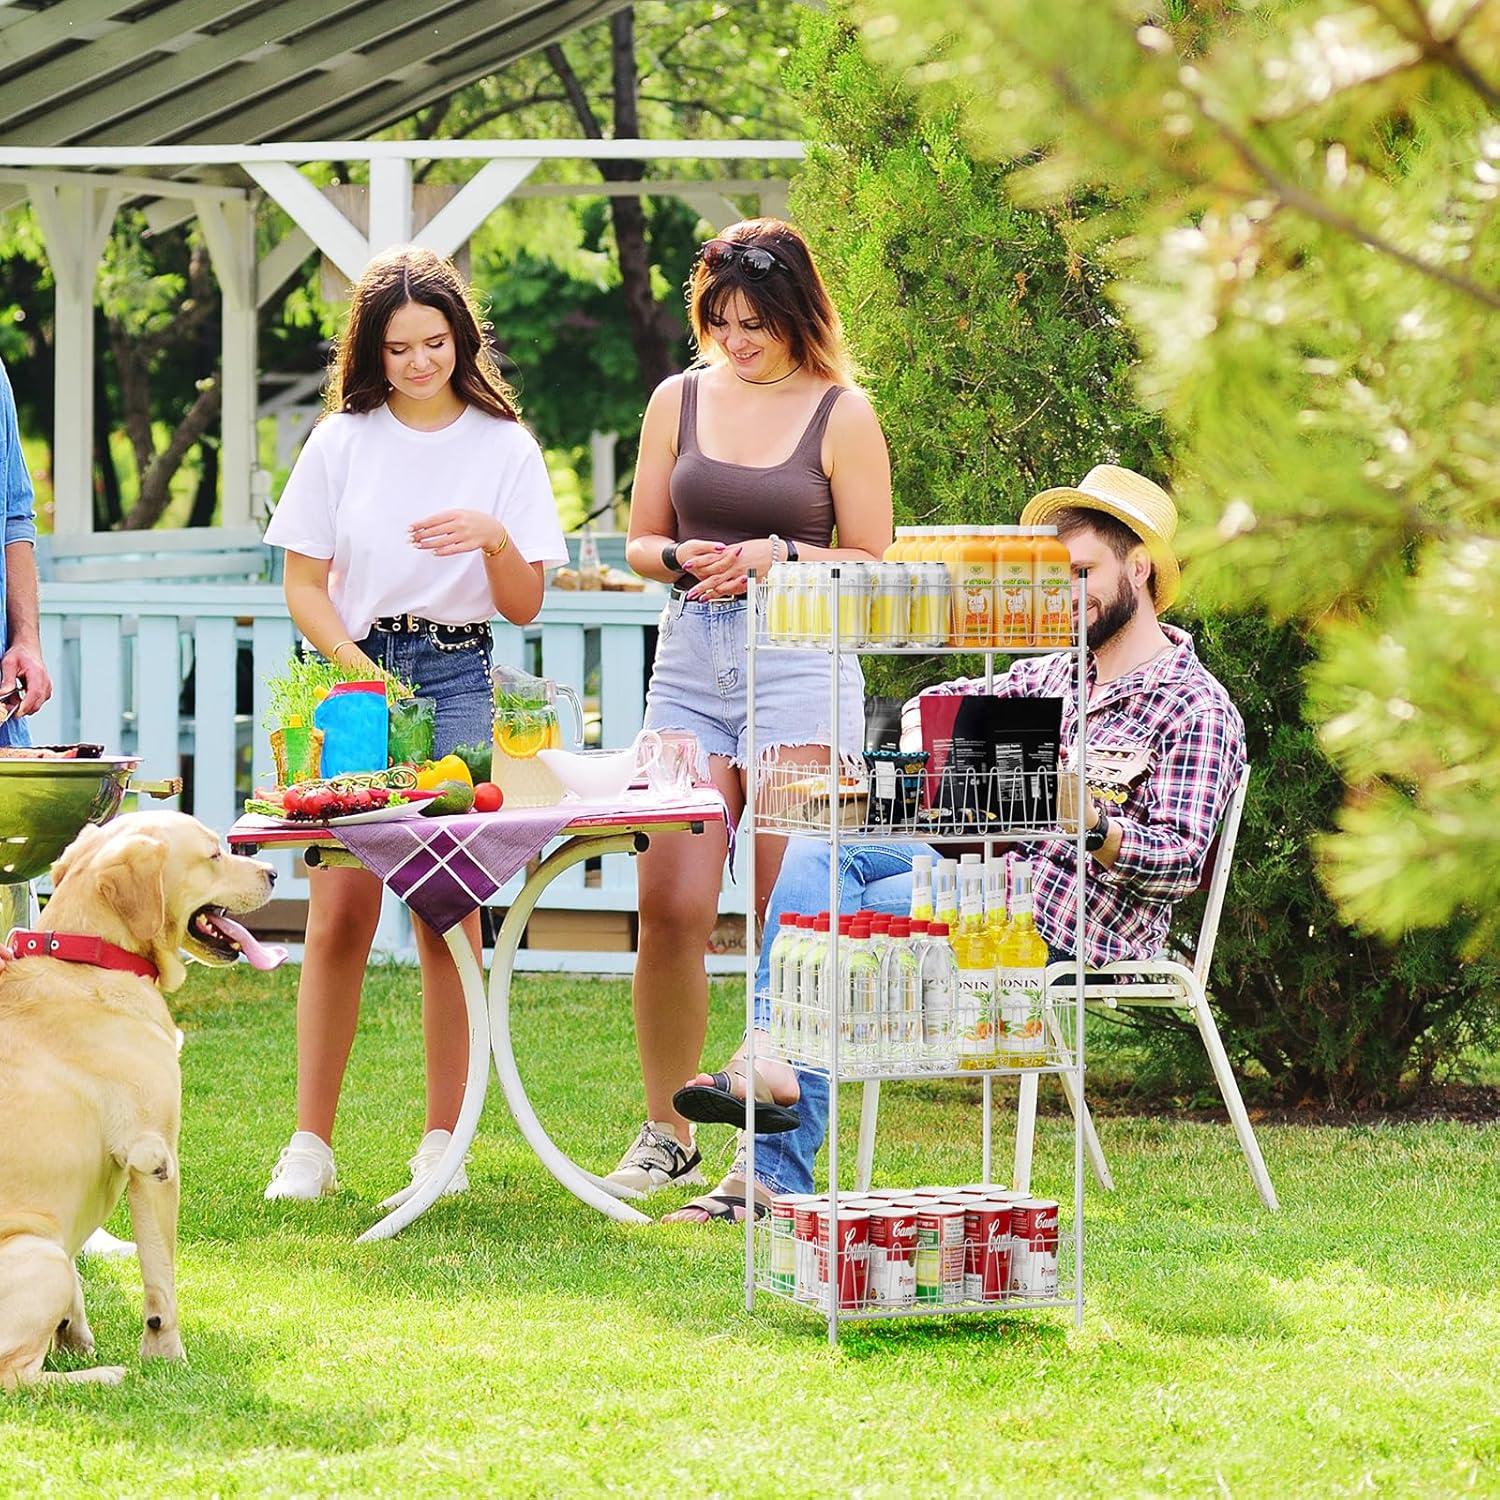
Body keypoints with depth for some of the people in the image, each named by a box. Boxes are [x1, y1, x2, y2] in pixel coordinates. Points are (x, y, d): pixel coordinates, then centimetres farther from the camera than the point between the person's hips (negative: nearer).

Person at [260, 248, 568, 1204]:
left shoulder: (505, 447, 8)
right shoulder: (341, 442, 7)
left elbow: (525, 607, 7)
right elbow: (305, 585, 6)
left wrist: (497, 539, -14)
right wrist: (358, 668, -10)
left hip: (457, 683, 0)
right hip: (350, 671, 0)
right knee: (339, 915, -6)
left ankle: (444, 1143, 4)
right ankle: (311, 1143, -3)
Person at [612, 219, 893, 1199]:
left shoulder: (841, 414, 2)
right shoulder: (680, 399, 12)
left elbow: (870, 565, 3)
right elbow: (640, 541, 17)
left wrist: (781, 556, -13)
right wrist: (680, 557, -5)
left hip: (801, 669, -3)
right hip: (690, 664, 3)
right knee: (669, 908, -4)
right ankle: (667, 1136, 11)